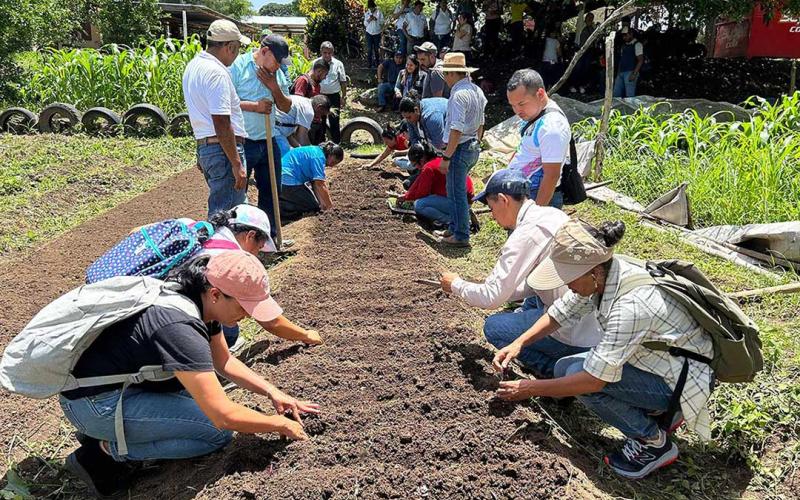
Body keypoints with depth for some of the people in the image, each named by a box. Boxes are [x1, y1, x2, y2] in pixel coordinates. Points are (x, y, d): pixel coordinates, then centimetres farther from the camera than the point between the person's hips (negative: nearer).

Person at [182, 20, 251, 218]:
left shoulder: (193, 65, 14)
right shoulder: (217, 73, -18)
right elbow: (222, 124, -23)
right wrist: (237, 164, -21)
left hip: (203, 146, 10)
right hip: (224, 150, -10)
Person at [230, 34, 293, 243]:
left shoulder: (277, 73, 10)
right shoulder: (237, 66, -9)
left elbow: (286, 107, 11)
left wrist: (274, 87, -5)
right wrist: (254, 106, -20)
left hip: (269, 142, 7)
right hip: (242, 143, -6)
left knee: (271, 191, 14)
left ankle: (269, 236, 29)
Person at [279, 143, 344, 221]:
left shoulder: (315, 152, 15)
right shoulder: (319, 156, -15)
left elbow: (315, 183, 14)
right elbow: (320, 185, -19)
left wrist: (322, 203, 8)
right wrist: (330, 206, -11)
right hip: (288, 182, -10)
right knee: (314, 207, -4)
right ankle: (279, 206, -12)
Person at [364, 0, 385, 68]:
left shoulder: (379, 12, -3)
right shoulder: (367, 13, 4)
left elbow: (381, 22, -3)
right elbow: (365, 23, 4)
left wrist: (375, 18, -19)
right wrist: (369, 19, -15)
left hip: (377, 33, -1)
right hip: (369, 33, 1)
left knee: (377, 49, 6)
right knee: (369, 49, -3)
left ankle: (377, 63, 18)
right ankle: (370, 64, 2)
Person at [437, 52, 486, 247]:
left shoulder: (459, 94, -19)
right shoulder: (477, 91, 11)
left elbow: (456, 130, -24)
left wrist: (446, 157, -21)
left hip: (460, 149, -10)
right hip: (473, 147, 10)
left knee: (457, 194, 0)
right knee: (455, 191, 20)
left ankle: (461, 236, 8)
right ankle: (455, 228, 32)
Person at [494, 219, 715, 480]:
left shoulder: (630, 305, -36)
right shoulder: (603, 274, -11)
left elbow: (594, 380, -32)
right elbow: (560, 312, 5)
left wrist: (531, 388, -21)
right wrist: (518, 344, -6)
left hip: (683, 381, -8)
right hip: (658, 360, 9)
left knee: (577, 375, -22)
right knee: (564, 369, 2)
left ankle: (654, 441, -2)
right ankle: (660, 412, 12)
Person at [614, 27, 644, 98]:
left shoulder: (637, 44, -3)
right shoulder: (624, 46, 20)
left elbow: (640, 60, -10)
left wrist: (634, 74, -19)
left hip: (630, 73, -8)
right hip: (621, 73, 8)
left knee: (630, 96, -9)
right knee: (616, 95, 4)